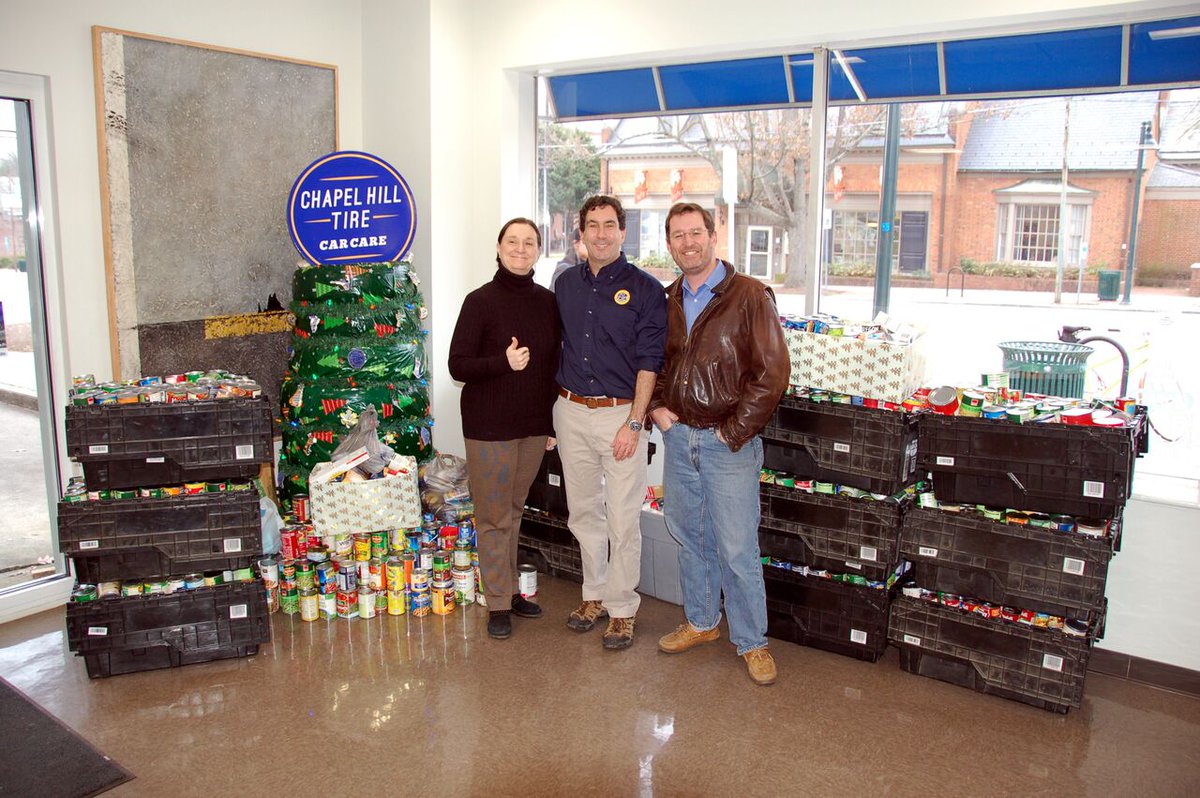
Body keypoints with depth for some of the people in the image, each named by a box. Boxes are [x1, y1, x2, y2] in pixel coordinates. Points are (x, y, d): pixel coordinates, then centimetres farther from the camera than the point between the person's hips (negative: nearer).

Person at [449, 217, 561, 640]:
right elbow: (458, 366, -9)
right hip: (489, 426, -4)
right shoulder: (480, 301, -8)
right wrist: (503, 362, -24)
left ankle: (510, 589, 29)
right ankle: (499, 604, 14)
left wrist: (553, 422, 10)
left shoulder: (547, 302, 5)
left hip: (534, 426, 4)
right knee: (494, 517, 4)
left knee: (514, 510, 16)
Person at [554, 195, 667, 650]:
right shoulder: (566, 284, 10)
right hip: (571, 411, 5)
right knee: (583, 512, 14)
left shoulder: (644, 289, -4)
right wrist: (557, 409, 10)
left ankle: (622, 608, 15)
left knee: (623, 519, 0)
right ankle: (595, 594, 31)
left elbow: (649, 361, -7)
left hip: (621, 414, -5)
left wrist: (634, 422, -13)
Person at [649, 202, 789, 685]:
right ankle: (701, 622, 34)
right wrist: (656, 406, 5)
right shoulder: (667, 301, 9)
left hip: (728, 442, -6)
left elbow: (773, 372, -14)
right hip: (678, 437, 6)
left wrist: (735, 431, -14)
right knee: (689, 537, 16)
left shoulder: (749, 296, -9)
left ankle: (751, 642, 17)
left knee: (737, 549, 0)